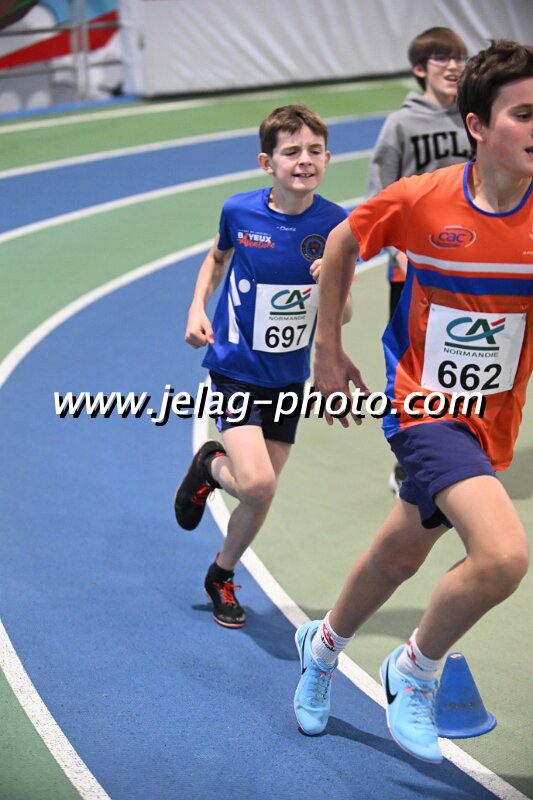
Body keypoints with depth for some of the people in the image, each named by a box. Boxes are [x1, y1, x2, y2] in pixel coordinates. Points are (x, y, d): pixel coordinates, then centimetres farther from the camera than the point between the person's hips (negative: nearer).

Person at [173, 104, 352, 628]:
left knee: (260, 496, 10)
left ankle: (221, 576, 38)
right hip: (236, 367, -2)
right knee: (256, 483, -20)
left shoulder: (334, 224, -11)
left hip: (288, 376, 3)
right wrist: (198, 308, -2)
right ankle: (211, 466, 16)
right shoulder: (239, 211, -12)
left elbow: (343, 315, -5)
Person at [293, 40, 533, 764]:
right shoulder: (419, 200, -14)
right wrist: (328, 351, 7)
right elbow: (341, 246, 4)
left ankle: (324, 645, 52)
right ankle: (414, 670, 4)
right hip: (424, 405, -4)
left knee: (397, 559, 20)